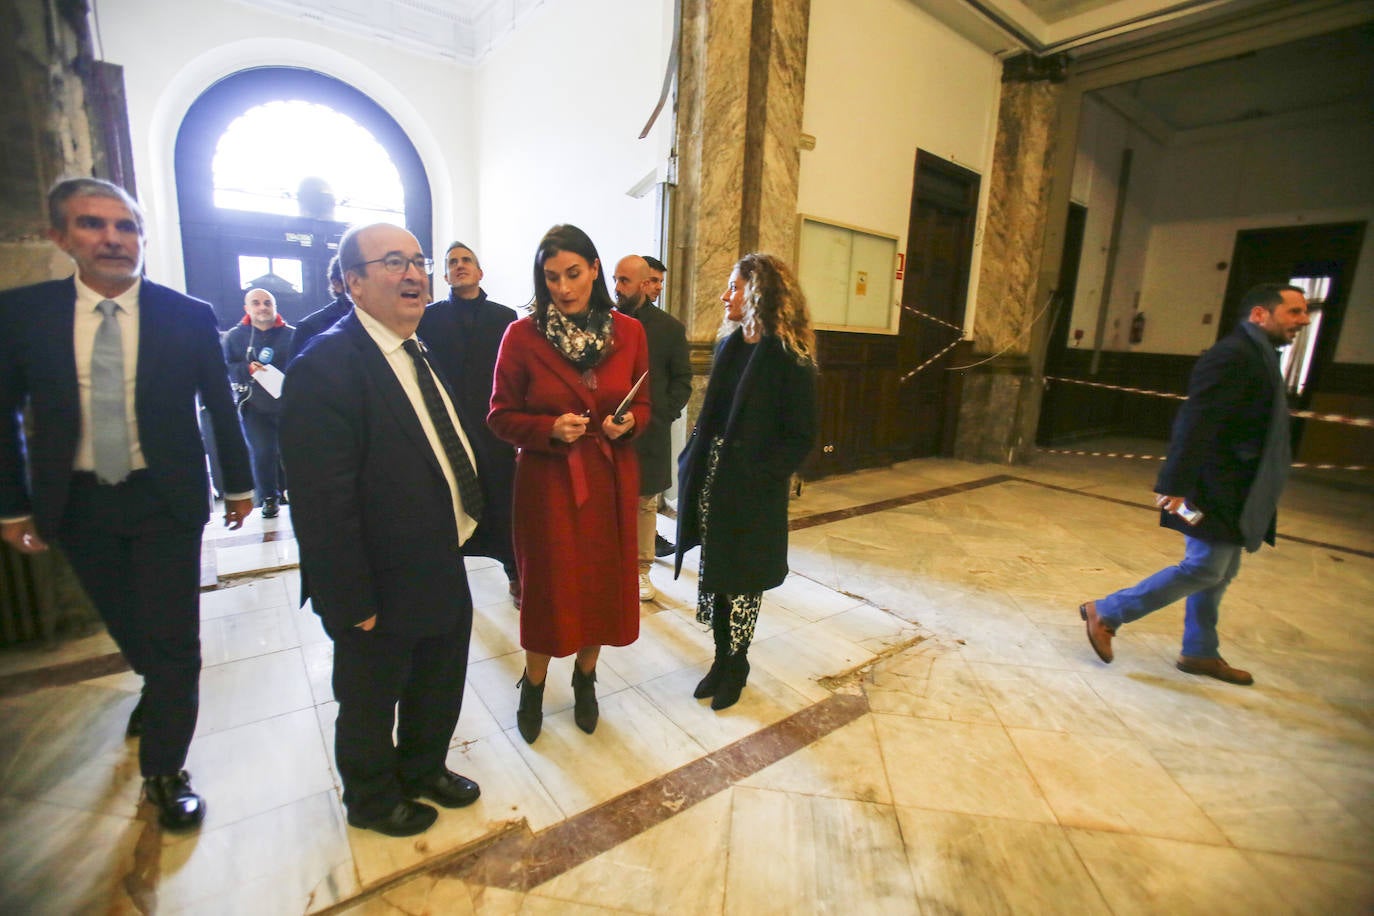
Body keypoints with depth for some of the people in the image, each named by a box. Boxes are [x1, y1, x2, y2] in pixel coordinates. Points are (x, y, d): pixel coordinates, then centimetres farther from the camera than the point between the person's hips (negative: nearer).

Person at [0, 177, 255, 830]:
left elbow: (221, 407, 0)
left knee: (173, 637, 1)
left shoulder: (189, 316, -8)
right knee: (127, 626, 20)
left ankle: (164, 770, 20)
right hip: (76, 504, 3)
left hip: (166, 499, -2)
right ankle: (158, 687, 52)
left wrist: (239, 485, 5)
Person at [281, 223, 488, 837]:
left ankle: (423, 768, 54)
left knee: (439, 687, 27)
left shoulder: (421, 352, 4)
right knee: (370, 703, 20)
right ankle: (371, 798, 47)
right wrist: (353, 603, -20)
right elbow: (323, 505, -24)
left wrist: (473, 517, 6)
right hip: (382, 590, -8)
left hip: (443, 572, 8)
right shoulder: (326, 366, -23)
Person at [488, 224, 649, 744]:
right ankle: (533, 686, 34)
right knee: (548, 585, 8)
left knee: (603, 581, 12)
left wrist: (628, 422, -13)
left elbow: (642, 405, 9)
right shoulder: (522, 336, -7)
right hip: (547, 480, -2)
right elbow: (501, 417, -3)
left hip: (610, 479, 3)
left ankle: (585, 679, 38)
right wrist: (551, 428, -19)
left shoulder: (628, 332, 0)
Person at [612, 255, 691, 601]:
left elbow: (682, 380, 5)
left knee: (645, 503, 9)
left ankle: (641, 569, 23)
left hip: (650, 431, 0)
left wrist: (664, 414, -7)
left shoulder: (670, 327, 2)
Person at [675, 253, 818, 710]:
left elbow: (800, 437, -12)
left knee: (741, 581, 9)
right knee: (714, 573, 14)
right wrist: (692, 460, 1)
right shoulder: (729, 345, 8)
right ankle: (722, 659, 34)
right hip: (711, 481, 6)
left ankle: (735, 664, 32)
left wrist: (757, 477, -20)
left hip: (752, 492, -6)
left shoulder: (790, 358, -12)